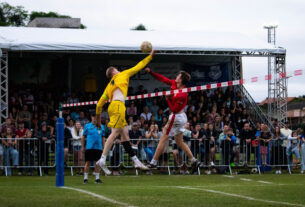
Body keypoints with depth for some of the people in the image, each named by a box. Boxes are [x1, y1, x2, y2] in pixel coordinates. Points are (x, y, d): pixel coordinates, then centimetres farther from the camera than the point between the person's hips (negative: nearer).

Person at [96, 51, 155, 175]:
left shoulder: (109, 86, 25)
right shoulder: (122, 75, 13)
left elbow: (100, 103, 19)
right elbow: (138, 67, 18)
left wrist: (98, 117, 25)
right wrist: (150, 56, 28)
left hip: (113, 106, 8)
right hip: (118, 105, -8)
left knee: (125, 134, 6)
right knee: (115, 133, -15)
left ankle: (135, 161, 5)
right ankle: (102, 160, -24)